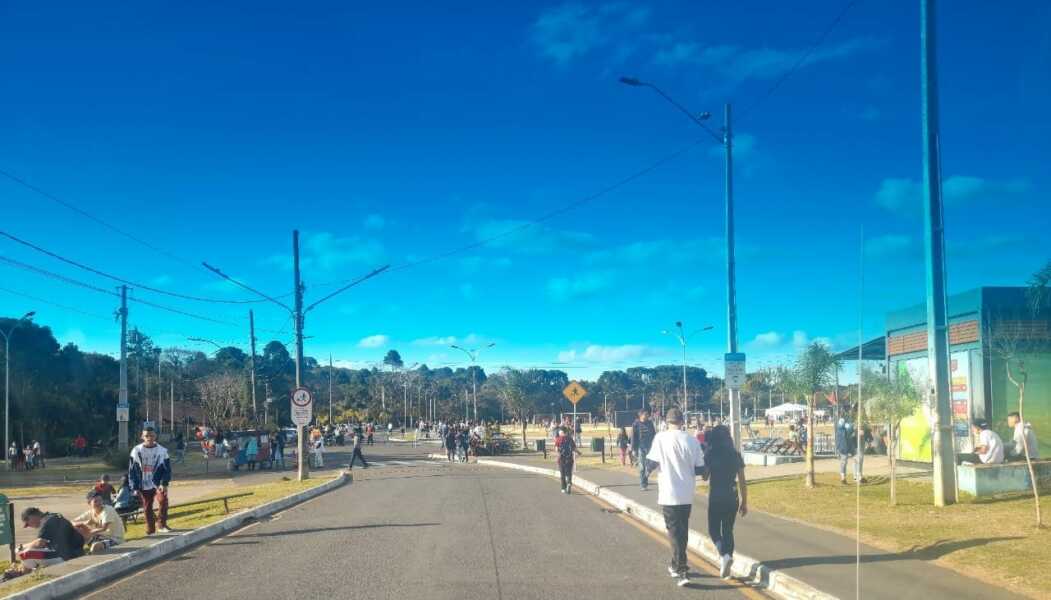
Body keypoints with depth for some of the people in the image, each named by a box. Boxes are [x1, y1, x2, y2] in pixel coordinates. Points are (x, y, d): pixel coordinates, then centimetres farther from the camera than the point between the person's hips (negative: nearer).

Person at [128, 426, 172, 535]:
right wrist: (134, 488, -3)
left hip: (158, 484, -2)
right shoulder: (136, 451, 0)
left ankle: (162, 525, -18)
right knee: (147, 509, 7)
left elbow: (167, 469, -1)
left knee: (163, 499, -28)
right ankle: (150, 531, 21)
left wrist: (164, 483, -15)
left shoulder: (162, 451, -2)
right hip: (143, 486, 2)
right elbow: (132, 471, 3)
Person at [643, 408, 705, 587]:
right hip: (687, 494, 3)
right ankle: (677, 565, 32)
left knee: (674, 531, 1)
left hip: (669, 493, -3)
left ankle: (682, 571, -9)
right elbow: (700, 469, 1)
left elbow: (651, 464, -10)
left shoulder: (660, 438, -11)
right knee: (682, 530, 18)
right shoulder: (692, 440, -2)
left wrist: (643, 459, 12)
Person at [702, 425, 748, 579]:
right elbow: (742, 481, 2)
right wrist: (744, 502, 10)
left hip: (715, 498, -3)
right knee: (728, 530, 15)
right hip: (732, 498, 3)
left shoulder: (710, 455, -9)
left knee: (714, 530, 9)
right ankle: (726, 566, 15)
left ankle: (724, 555, -17)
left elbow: (705, 476, -1)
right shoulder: (736, 455, 0)